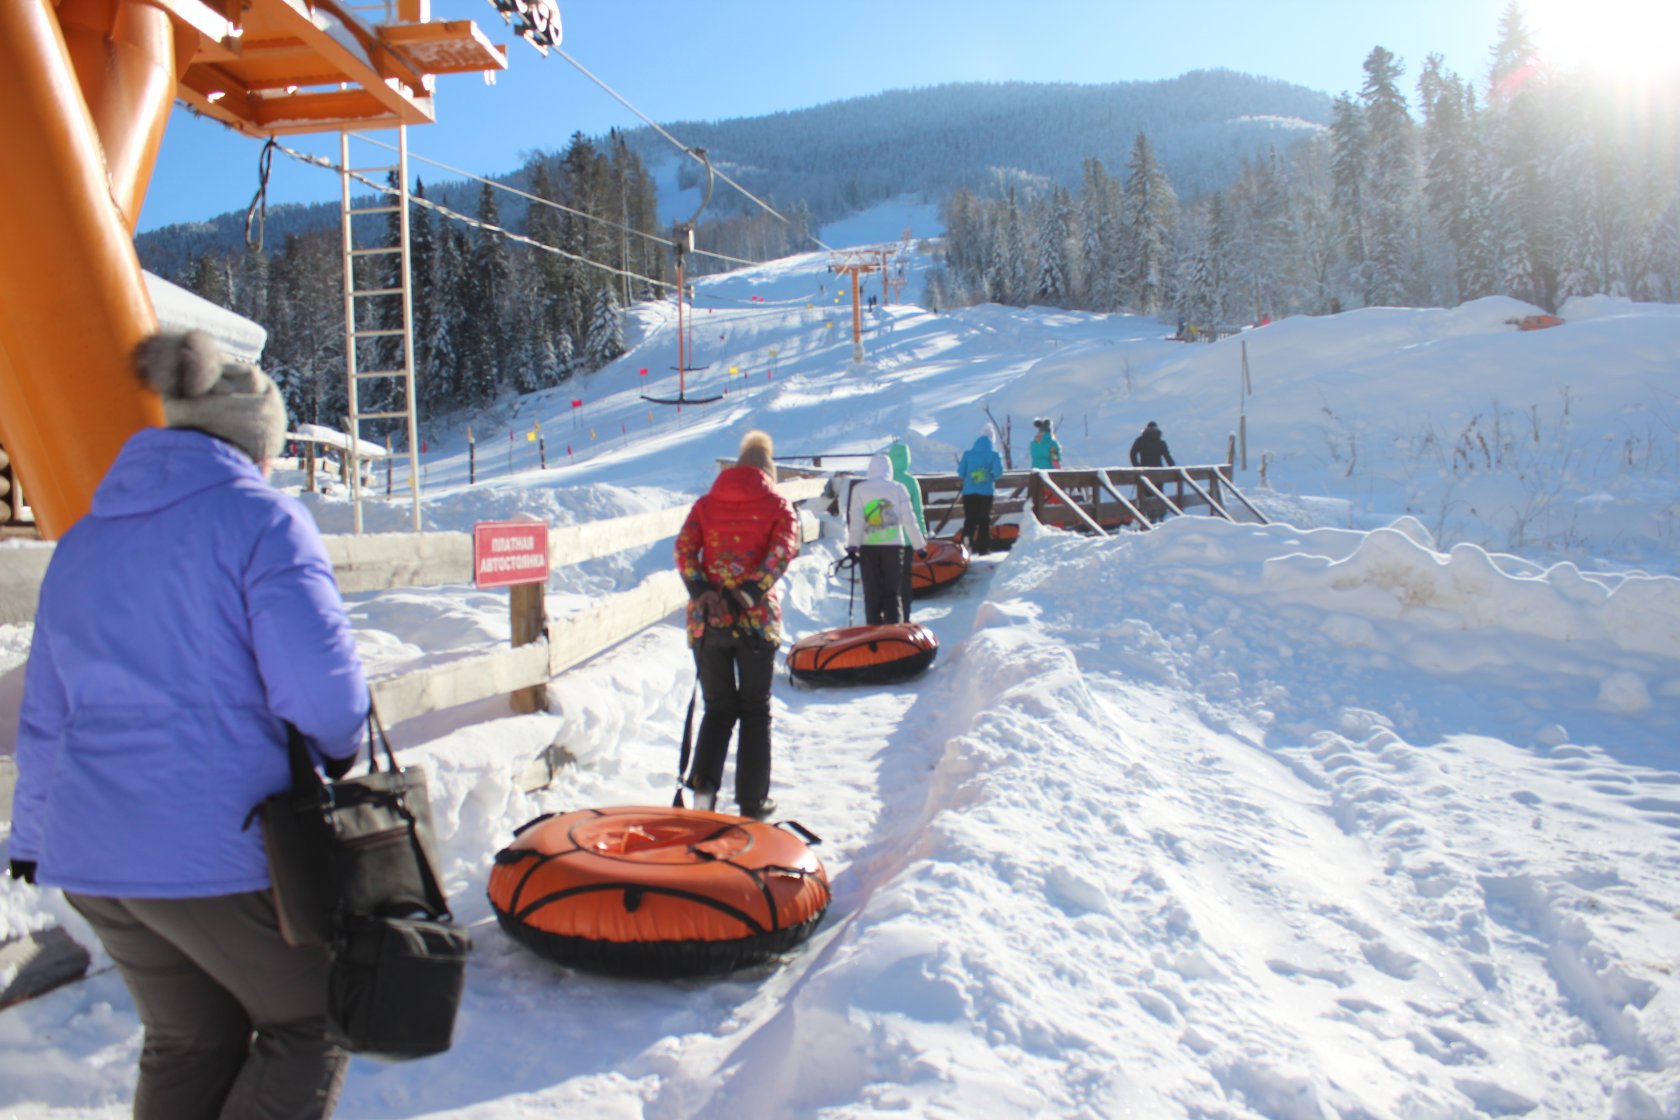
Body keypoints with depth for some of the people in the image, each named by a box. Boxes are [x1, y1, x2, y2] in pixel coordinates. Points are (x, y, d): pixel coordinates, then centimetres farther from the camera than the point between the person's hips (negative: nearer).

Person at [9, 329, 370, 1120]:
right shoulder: (260, 519, -10)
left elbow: (46, 718, 18)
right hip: (222, 849, -7)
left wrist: (33, 838, 29)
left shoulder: (82, 541, 12)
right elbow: (321, 687, -21)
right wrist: (338, 749, 1)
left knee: (186, 1043, 22)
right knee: (311, 1024, 13)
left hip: (91, 854, 7)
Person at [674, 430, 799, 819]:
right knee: (755, 710, 11)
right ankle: (752, 803, 14)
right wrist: (748, 595, -17)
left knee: (718, 707, 15)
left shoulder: (705, 505, 10)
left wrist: (701, 593, -11)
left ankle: (703, 784, -6)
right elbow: (782, 552, -12)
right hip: (757, 619, -2)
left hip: (706, 619, 2)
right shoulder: (778, 506, 5)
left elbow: (684, 549, -4)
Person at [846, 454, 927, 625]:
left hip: (868, 547, 0)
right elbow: (909, 520, 1)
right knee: (893, 592, 6)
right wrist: (920, 545, 7)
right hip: (893, 545, 0)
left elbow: (855, 519, -6)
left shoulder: (859, 489, 0)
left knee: (871, 592, 6)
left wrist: (852, 545, -7)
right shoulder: (898, 488, 1)